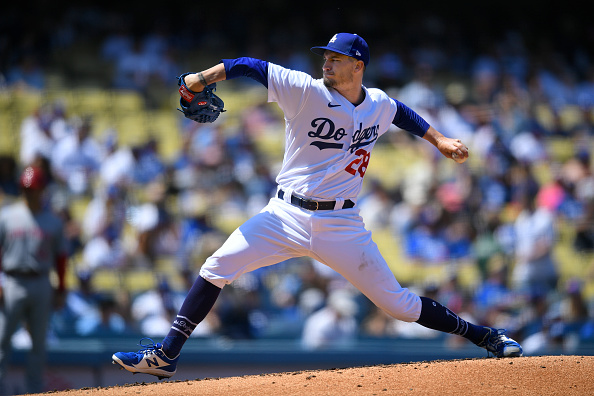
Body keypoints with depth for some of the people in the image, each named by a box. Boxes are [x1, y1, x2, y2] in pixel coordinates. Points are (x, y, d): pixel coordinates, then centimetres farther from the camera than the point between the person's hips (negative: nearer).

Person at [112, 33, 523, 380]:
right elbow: (252, 67, -11)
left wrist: (439, 139, 24)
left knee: (397, 303, 0)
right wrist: (204, 78, -22)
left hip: (341, 225, 1)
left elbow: (401, 112, 29)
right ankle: (166, 355, -8)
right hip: (286, 216, -1)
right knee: (216, 269, -14)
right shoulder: (307, 91, -7)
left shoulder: (379, 105, 5)